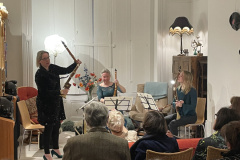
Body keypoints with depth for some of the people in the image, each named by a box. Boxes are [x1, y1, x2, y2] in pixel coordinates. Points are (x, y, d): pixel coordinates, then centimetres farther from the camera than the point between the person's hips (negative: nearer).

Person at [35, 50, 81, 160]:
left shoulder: (53, 68, 3)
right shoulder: (39, 74, -19)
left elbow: (66, 71, 14)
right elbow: (44, 92, -23)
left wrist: (76, 64, -2)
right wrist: (60, 92, -28)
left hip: (56, 102, 7)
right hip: (46, 104, -7)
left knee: (57, 126, 15)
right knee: (49, 127, -1)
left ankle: (56, 149, 32)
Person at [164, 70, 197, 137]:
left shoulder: (192, 91, -14)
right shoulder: (178, 89, 7)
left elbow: (193, 106, -19)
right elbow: (173, 102, 12)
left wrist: (182, 105, -36)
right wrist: (175, 104, -14)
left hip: (190, 116, -7)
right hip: (180, 114, 7)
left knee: (172, 123, -28)